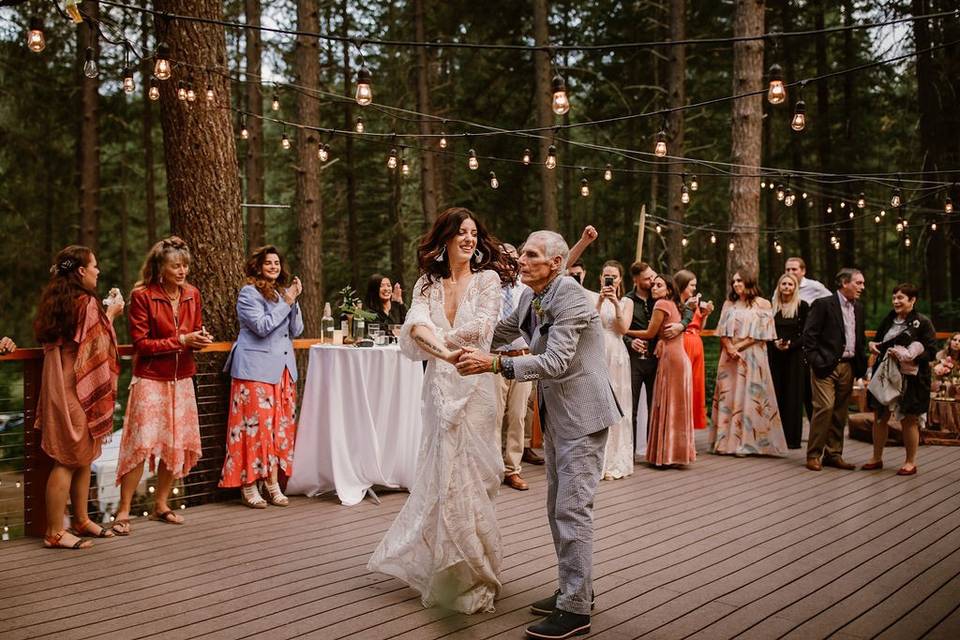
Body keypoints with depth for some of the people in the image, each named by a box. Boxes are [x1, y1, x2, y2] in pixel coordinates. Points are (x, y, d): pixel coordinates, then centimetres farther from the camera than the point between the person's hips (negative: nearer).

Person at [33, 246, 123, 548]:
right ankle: (55, 533, 2)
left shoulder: (56, 299, 11)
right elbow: (98, 345, -10)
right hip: (79, 387, -9)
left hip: (62, 384, 9)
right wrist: (111, 314, 4)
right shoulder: (87, 302, -16)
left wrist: (104, 312, 17)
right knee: (71, 459, -3)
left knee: (84, 455, 17)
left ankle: (81, 520, 27)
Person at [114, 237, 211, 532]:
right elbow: (141, 343, -12)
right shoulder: (142, 296, -11)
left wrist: (200, 339, -8)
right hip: (150, 378, -6)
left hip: (182, 378, 6)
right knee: (142, 443, -10)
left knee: (178, 444, 9)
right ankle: (123, 511, 1)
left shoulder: (192, 294, 5)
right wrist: (180, 340, -20)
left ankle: (161, 504, 24)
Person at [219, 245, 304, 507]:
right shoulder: (249, 293, -3)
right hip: (256, 369, -7)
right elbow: (262, 326, -15)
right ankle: (248, 486, -1)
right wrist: (286, 303, -10)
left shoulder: (281, 292, 18)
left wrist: (295, 301, 1)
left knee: (280, 426, 5)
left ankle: (273, 483, 10)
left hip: (283, 369, 7)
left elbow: (296, 331, 12)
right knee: (256, 424, -8)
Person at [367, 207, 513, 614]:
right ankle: (439, 568, 26)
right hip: (438, 386, 3)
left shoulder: (487, 279, 0)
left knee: (465, 477, 1)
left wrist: (434, 339, -7)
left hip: (472, 387, -3)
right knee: (440, 475, 8)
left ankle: (471, 578, 16)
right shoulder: (427, 284, 8)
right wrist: (446, 351, -27)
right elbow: (416, 325, -10)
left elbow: (481, 328, -14)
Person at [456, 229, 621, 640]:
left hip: (581, 413, -9)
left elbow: (555, 362, -29)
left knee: (572, 509, -8)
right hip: (555, 414, 10)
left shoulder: (570, 299, -20)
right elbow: (503, 332, 23)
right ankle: (573, 588, 30)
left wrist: (495, 364, -34)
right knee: (558, 508, 16)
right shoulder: (531, 298, 6)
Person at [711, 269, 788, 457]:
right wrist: (730, 348, -10)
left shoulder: (762, 305, 1)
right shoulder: (729, 304, 14)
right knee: (728, 396, 2)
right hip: (729, 357, 4)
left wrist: (739, 347, -11)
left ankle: (747, 441, -1)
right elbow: (723, 331, 7)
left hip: (752, 357, -4)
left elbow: (761, 333, -5)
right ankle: (727, 440, 5)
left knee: (748, 396, -4)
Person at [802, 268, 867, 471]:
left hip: (848, 366, 7)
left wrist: (861, 364, 11)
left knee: (840, 412, 8)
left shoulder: (858, 308, 16)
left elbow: (860, 338, 22)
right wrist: (815, 361, -14)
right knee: (825, 407, -13)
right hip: (826, 366, -6)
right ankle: (813, 455, -4)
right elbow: (809, 335, -9)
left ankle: (833, 454, 17)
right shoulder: (823, 304, -5)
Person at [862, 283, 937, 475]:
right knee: (880, 417, 9)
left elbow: (931, 352, -11)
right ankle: (876, 458, 21)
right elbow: (879, 342, 22)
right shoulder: (889, 320, 10)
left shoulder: (923, 323, -8)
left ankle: (910, 462, 17)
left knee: (908, 420, 4)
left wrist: (906, 355, -23)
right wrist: (872, 345, -1)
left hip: (910, 379, -6)